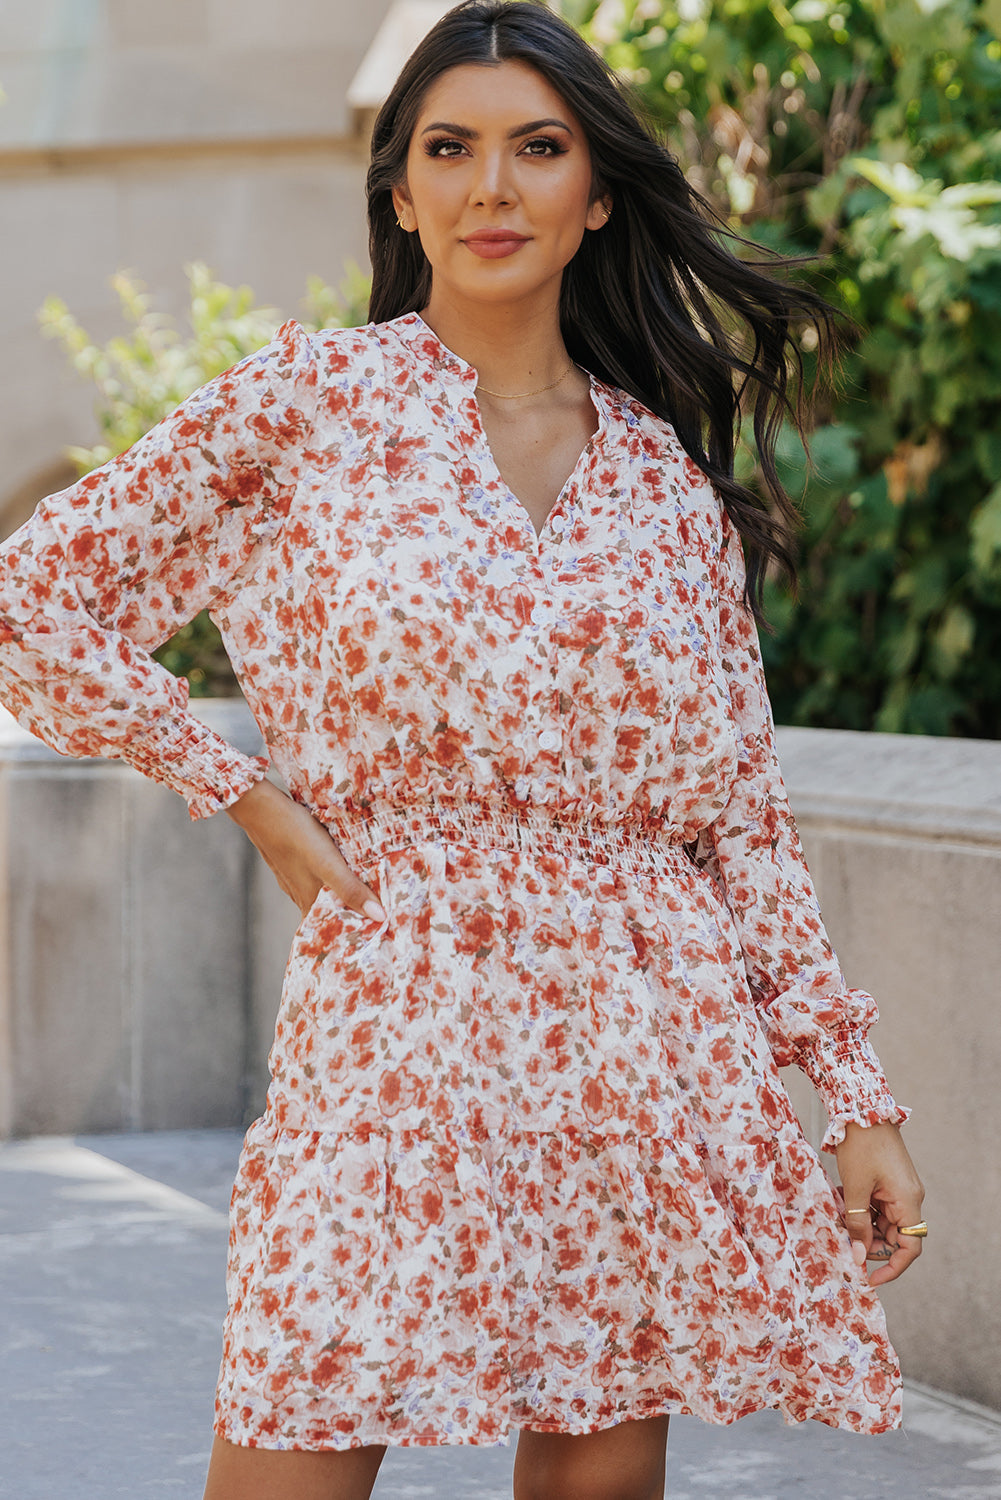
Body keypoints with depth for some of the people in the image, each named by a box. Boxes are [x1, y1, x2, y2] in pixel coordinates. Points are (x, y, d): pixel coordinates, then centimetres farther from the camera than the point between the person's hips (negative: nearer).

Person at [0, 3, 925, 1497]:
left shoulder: (668, 474, 11)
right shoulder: (313, 396, 2)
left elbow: (745, 813, 12)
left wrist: (857, 1093, 7)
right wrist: (259, 802, -2)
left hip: (655, 1054, 3)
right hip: (400, 1020, -3)